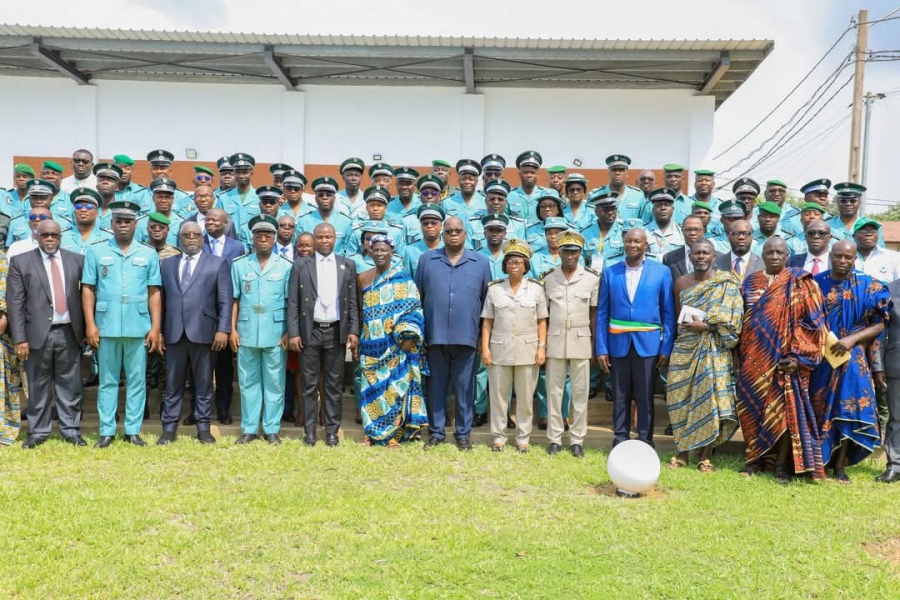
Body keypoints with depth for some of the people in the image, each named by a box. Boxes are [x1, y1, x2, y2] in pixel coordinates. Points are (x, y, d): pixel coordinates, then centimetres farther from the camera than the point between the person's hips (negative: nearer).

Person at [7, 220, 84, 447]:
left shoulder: (76, 260, 8)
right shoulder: (21, 262, 3)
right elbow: (15, 303, -2)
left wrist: (87, 329, 3)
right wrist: (20, 339, -8)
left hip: (69, 333, 2)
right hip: (39, 333, -1)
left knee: (70, 385, 7)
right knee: (38, 387, 6)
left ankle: (71, 430, 16)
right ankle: (38, 432, 17)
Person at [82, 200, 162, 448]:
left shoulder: (149, 254, 7)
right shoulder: (95, 251, 6)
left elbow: (154, 293, 5)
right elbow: (88, 289, 3)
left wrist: (155, 327, -1)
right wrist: (90, 324, -5)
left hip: (139, 327, 1)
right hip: (106, 326, 0)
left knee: (137, 380, 5)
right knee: (108, 381, 7)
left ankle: (133, 430, 12)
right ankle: (106, 431, 13)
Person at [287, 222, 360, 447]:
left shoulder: (348, 265, 8)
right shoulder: (301, 265, 4)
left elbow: (353, 302, 7)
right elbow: (293, 302, 1)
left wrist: (354, 331, -1)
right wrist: (293, 333, -6)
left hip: (337, 331, 1)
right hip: (310, 331, -1)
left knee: (333, 384, 6)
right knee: (310, 384, 5)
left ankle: (332, 431, 13)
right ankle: (309, 431, 13)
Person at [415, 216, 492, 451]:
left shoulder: (481, 263, 7)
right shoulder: (427, 260, 7)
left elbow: (487, 301, 8)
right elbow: (417, 297, 8)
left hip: (466, 335, 0)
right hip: (435, 334, 0)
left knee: (465, 387, 6)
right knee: (435, 386, 7)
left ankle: (463, 434, 16)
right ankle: (435, 432, 18)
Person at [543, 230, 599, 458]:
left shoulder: (592, 278, -1)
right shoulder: (548, 278, 3)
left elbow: (594, 314, 3)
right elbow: (544, 313, 7)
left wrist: (595, 345, 1)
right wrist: (542, 343, 3)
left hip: (581, 341, -1)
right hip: (555, 341, 1)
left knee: (580, 392, 4)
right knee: (554, 391, 5)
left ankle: (577, 440, 12)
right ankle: (554, 438, 12)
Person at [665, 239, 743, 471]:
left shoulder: (727, 283, -2)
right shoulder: (681, 282, 9)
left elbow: (732, 319, -8)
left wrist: (705, 326, -15)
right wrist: (685, 326, 2)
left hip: (713, 350, -3)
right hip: (684, 349, 3)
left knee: (709, 398, -4)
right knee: (680, 399, 1)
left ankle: (705, 455, 7)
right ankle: (682, 451, 11)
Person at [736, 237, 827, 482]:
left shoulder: (800, 284, -2)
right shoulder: (750, 282, 9)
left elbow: (812, 322, -5)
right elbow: (740, 319, 12)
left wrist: (798, 356, -12)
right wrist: (737, 355, 7)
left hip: (783, 360, -3)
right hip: (753, 359, 4)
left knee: (783, 408, -2)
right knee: (752, 408, 6)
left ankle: (782, 463, 7)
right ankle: (755, 458, 18)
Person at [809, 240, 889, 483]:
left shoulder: (868, 286, 0)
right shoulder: (816, 283, 1)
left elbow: (879, 325, -1)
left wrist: (852, 339, -14)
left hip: (852, 358, 0)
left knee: (848, 409, -2)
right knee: (816, 408, 4)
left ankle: (840, 465, 10)